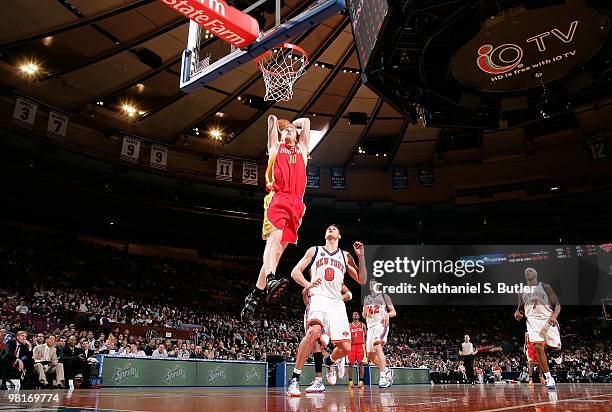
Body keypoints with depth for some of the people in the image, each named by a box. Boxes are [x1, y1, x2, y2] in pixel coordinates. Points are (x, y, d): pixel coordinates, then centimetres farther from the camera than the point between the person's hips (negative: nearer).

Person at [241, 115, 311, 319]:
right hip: (277, 199, -3)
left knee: (280, 246, -3)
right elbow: (272, 119, 21)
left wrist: (293, 124, 49)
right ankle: (271, 280, -45)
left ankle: (256, 294, 1)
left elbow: (305, 121, 35)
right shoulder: (275, 147, 22)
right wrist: (276, 122, 41)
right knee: (274, 237, -26)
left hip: (296, 204, 3)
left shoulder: (301, 149, 30)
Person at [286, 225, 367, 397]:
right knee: (314, 330, -34)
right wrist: (307, 284, -9)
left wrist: (360, 256, 4)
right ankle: (294, 379, -26)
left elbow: (362, 280, 14)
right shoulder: (314, 251, 14)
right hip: (319, 297, -3)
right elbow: (295, 272, 10)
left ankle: (329, 361, 33)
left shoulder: (345, 256, 19)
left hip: (337, 302, 4)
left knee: (346, 347, -4)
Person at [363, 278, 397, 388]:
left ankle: (383, 376, -34)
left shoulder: (384, 296, 8)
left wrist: (387, 314, -17)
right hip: (370, 326, 7)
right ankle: (387, 371, 26)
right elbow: (364, 316, 23)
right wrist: (364, 312, -1)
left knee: (377, 345, -32)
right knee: (370, 354, 4)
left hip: (381, 324, -6)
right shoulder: (366, 298, 22)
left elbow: (394, 312, 6)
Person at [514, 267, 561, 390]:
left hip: (547, 319, -1)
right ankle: (549, 378, -9)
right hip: (532, 321, 1)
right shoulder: (522, 291, 14)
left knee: (556, 347, -5)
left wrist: (554, 316, -20)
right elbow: (520, 307, 24)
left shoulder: (545, 287, 5)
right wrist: (517, 312, -1)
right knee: (538, 347, -15)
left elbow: (557, 304, 0)